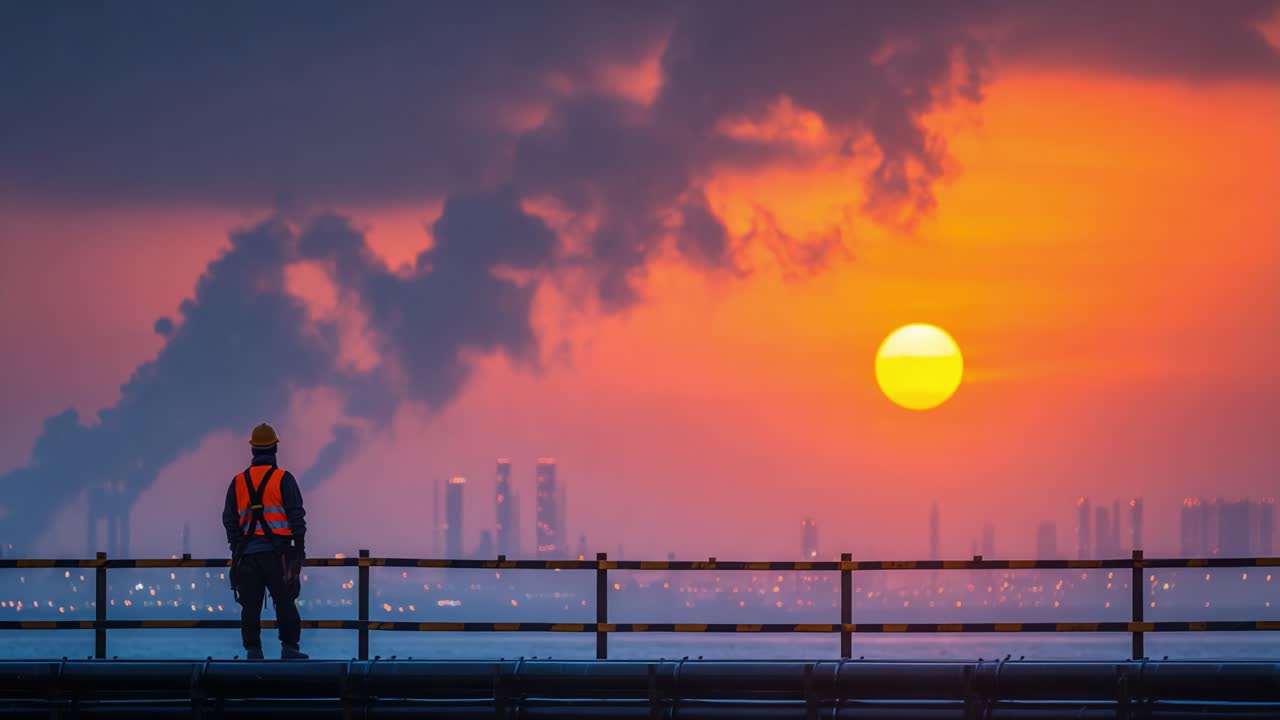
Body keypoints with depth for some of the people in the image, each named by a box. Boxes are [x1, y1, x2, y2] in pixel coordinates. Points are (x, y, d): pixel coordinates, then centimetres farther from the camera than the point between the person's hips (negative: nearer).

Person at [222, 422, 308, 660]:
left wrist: (235, 548, 17)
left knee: (251, 604, 4)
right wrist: (300, 547, 1)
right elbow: (296, 516, -4)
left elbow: (229, 519, 11)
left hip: (248, 552, 3)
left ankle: (253, 650, 2)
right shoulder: (283, 479, -2)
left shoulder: (238, 482, 9)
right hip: (277, 551, -3)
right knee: (284, 601, 1)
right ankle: (289, 648, -4)